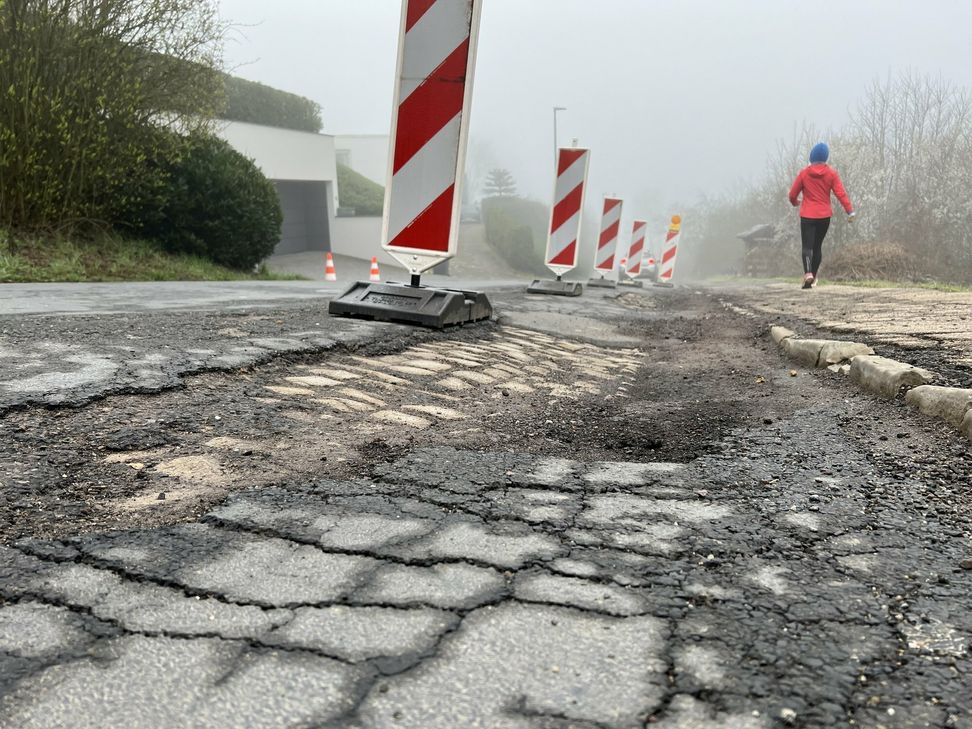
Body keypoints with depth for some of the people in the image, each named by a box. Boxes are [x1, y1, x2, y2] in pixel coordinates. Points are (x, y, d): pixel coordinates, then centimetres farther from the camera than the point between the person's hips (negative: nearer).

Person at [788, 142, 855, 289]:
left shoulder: (804, 173, -4)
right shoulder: (831, 173, -3)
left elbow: (792, 194, 2)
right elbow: (841, 193, -8)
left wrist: (795, 203, 24)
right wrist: (850, 211, -5)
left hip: (807, 216, -2)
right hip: (824, 216, 2)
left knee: (807, 246, -4)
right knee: (818, 246, 16)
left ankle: (808, 273, -29)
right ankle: (814, 277, 22)